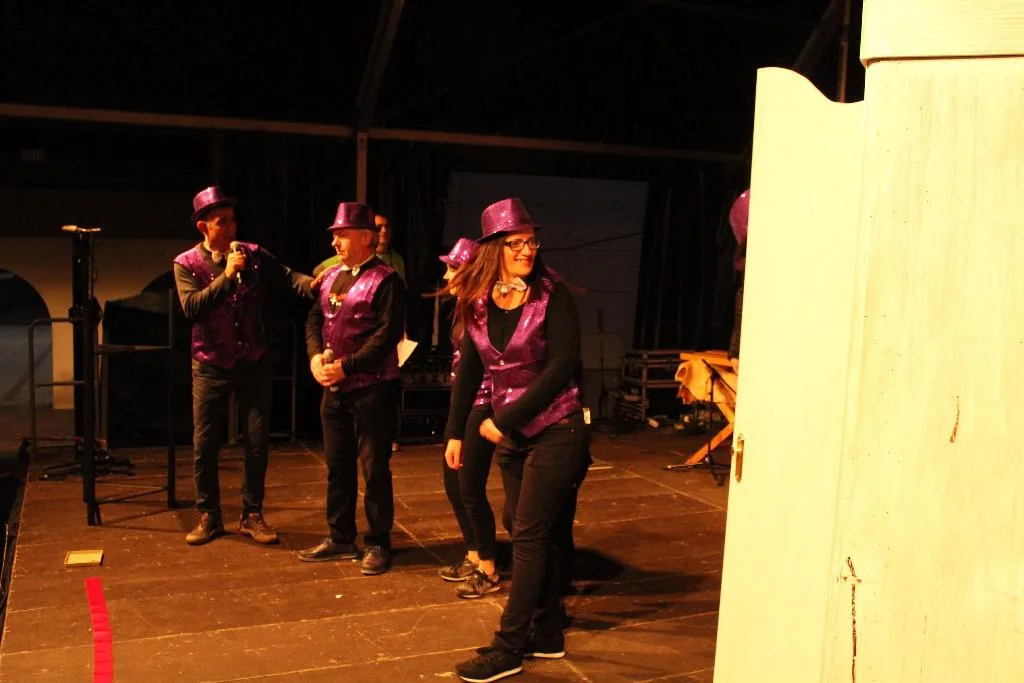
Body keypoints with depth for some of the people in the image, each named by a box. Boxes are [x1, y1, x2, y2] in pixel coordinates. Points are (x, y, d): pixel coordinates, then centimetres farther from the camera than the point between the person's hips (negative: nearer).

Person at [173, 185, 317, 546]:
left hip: (253, 363, 2)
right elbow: (191, 307, -18)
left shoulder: (253, 255, 0)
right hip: (211, 366, -1)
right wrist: (226, 276, -26)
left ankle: (251, 515, 19)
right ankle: (209, 516, 21)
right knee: (205, 444, 4)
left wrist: (313, 284, -32)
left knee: (257, 441, 5)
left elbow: (286, 276, -11)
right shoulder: (186, 264, -5)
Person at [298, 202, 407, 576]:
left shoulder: (385, 280, -11)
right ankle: (340, 538, 28)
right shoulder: (330, 276, 12)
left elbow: (387, 335, -18)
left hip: (372, 388, -7)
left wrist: (345, 367, -19)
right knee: (337, 465, 15)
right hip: (334, 388, 8)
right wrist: (316, 356, -5)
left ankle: (378, 544, 14)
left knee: (374, 468, 2)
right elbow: (314, 319, 14)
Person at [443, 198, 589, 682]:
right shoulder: (479, 302, 3)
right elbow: (469, 369, 9)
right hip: (511, 435, 5)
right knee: (539, 536, 13)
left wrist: (506, 419, -18)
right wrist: (455, 430, 6)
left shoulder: (552, 295, -11)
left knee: (530, 536, -3)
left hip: (555, 430, -5)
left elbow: (562, 366, -18)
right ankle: (547, 634, 25)